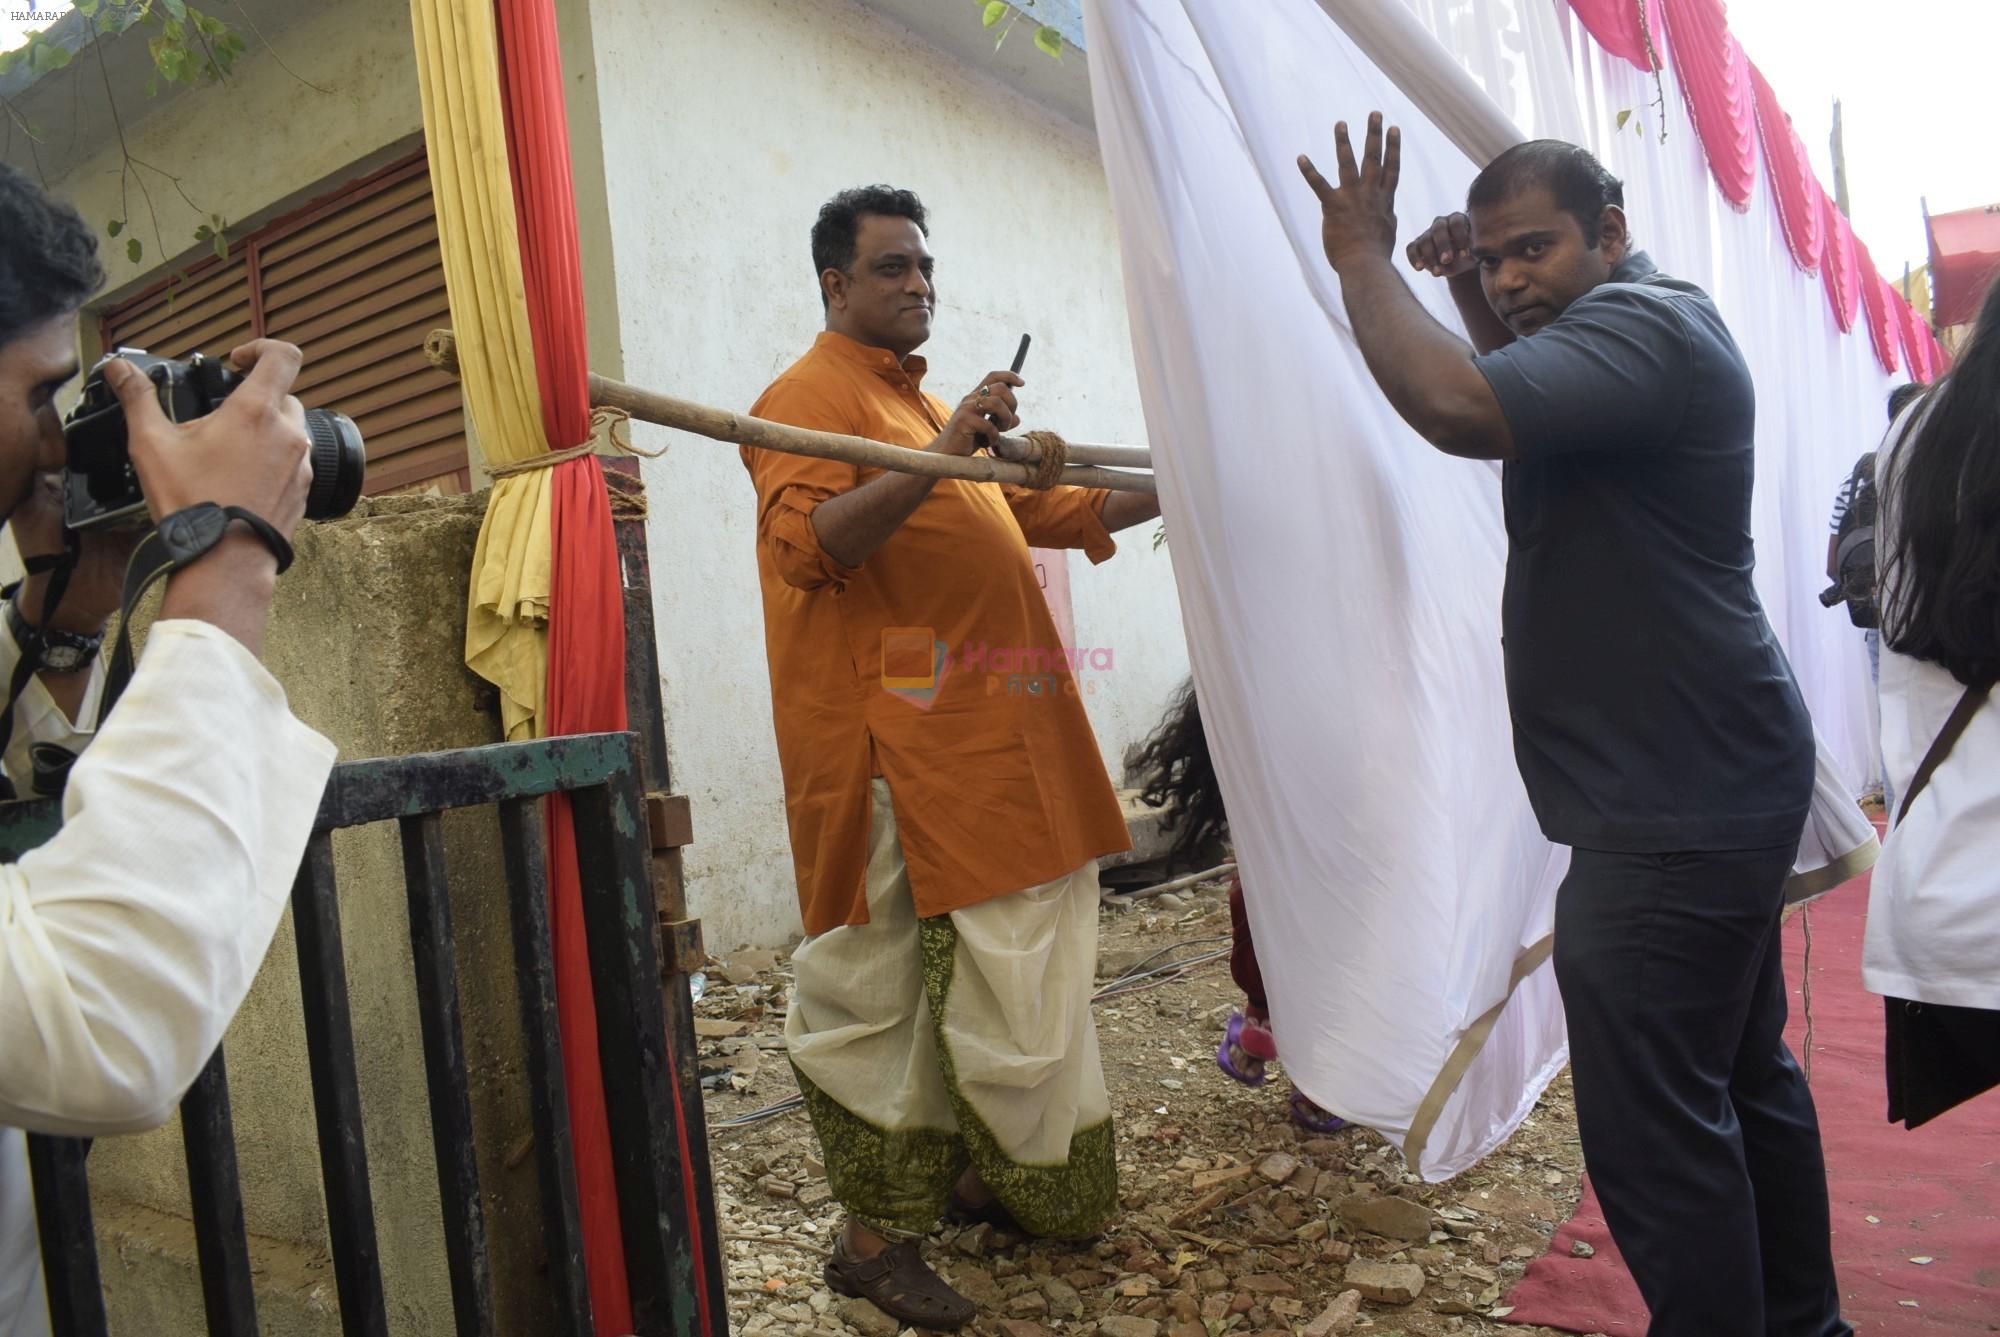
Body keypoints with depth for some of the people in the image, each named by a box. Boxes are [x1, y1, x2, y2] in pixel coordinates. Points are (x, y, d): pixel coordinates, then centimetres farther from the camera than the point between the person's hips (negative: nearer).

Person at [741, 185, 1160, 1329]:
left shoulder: (925, 402, 23)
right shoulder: (810, 396, -5)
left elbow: (1033, 508, 29)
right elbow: (806, 545, -21)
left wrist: (1172, 491, 26)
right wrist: (938, 455, -28)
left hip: (992, 738, 9)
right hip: (905, 740, -9)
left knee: (965, 969, 15)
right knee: (876, 985, -1)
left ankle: (978, 1178, 29)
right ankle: (877, 1235, 10)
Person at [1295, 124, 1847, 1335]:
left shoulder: (1641, 321, -16)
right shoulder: (1644, 324, 16)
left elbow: (1458, 409, -33)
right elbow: (1534, 400, 32)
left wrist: (1364, 260, -17)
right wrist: (1469, 298, 14)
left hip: (1676, 807, -11)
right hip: (1714, 782, 11)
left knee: (1657, 1121, -5)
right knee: (1744, 1078, 21)